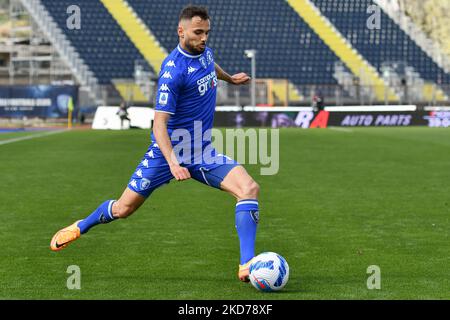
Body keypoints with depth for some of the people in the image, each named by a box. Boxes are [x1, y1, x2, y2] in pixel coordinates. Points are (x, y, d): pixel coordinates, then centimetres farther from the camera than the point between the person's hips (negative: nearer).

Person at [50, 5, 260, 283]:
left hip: (203, 153, 6)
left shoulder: (204, 52, 0)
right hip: (167, 152, -6)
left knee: (249, 188, -17)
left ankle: (247, 265, -19)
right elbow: (159, 124, -28)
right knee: (123, 209, 5)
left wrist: (230, 78, 46)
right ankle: (80, 227, 38)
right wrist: (173, 163, -40)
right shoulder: (173, 70, -24)